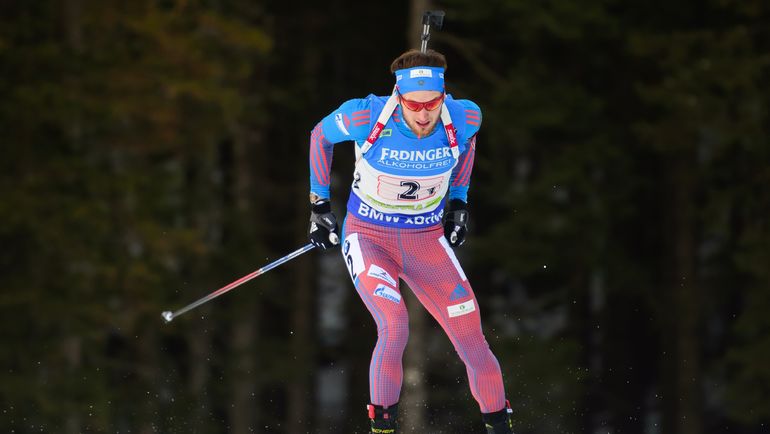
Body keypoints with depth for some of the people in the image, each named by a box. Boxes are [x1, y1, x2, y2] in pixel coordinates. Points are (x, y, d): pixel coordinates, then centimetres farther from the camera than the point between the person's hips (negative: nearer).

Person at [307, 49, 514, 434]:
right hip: (369, 239, -3)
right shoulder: (366, 117, -23)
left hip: (427, 241, 3)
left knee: (473, 342, 0)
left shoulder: (463, 119, -16)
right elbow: (321, 136, -2)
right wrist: (319, 204, 3)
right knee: (394, 326, -27)